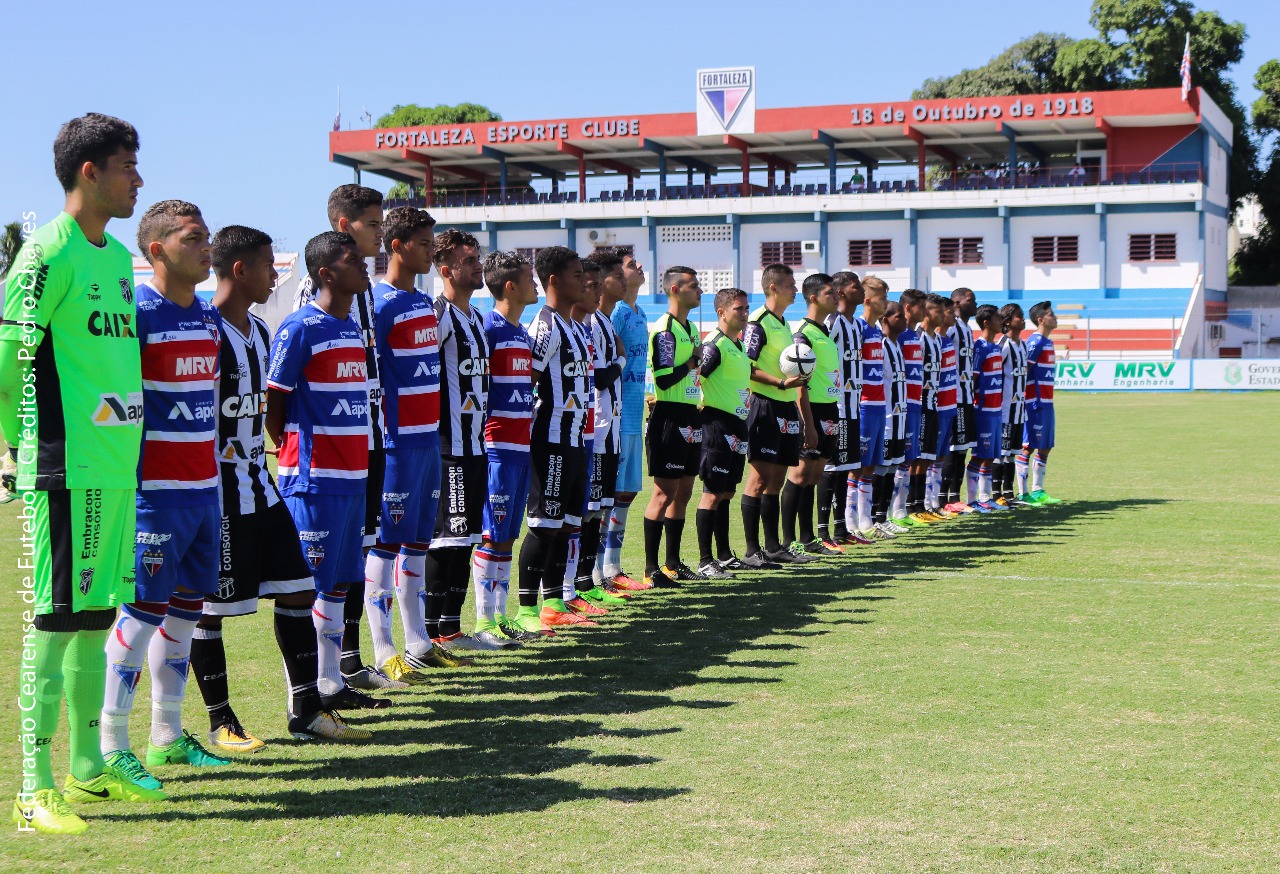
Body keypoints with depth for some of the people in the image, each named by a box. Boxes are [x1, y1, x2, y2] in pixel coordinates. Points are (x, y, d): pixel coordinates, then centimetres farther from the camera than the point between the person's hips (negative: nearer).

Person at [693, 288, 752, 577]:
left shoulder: (739, 345, 16)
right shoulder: (715, 345, -14)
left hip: (737, 423, 9)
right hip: (717, 423, -9)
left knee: (726, 492, 15)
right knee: (712, 493, -7)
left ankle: (724, 554, 22)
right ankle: (705, 561, -4)